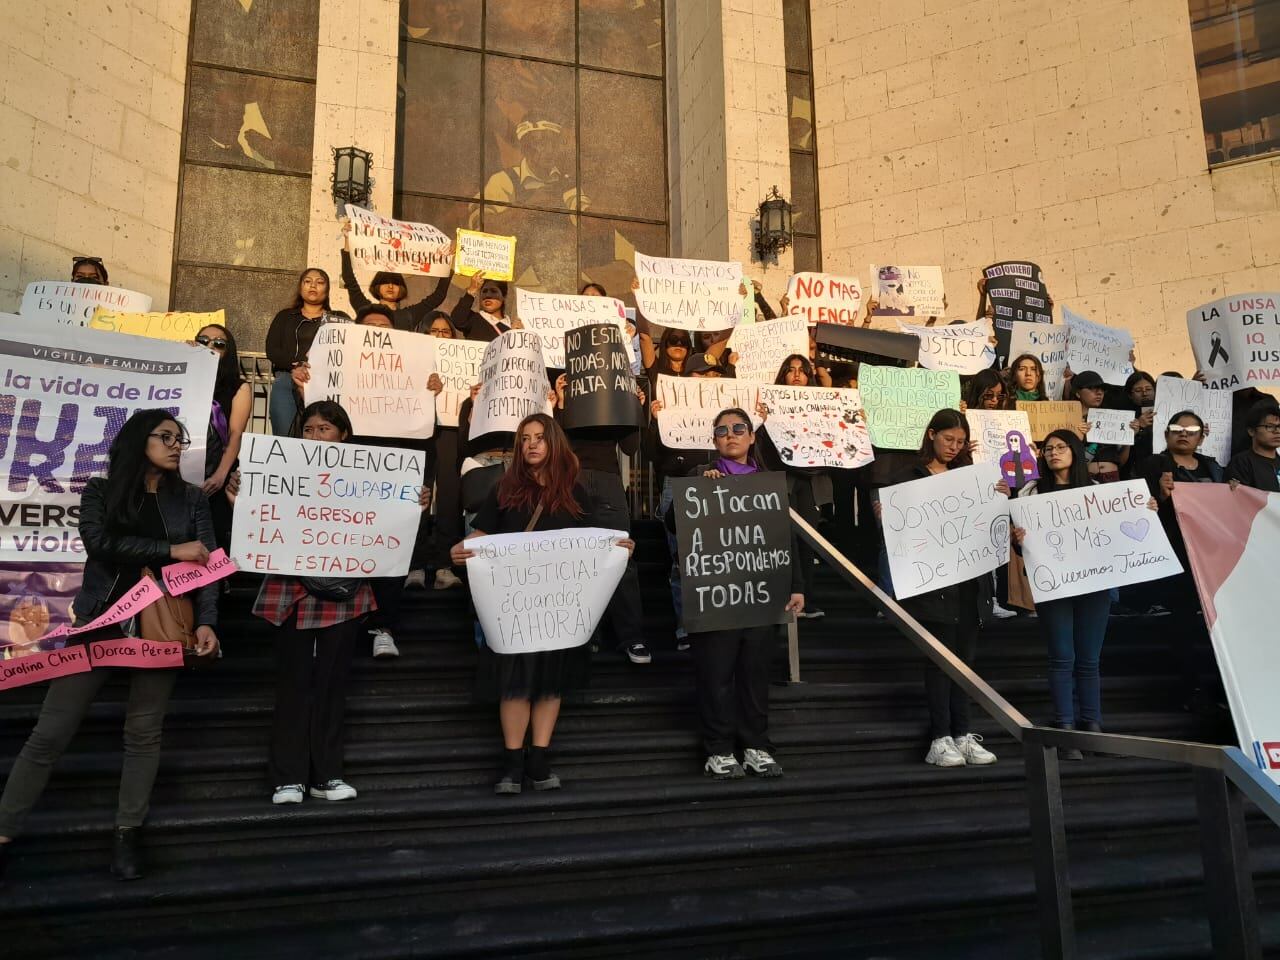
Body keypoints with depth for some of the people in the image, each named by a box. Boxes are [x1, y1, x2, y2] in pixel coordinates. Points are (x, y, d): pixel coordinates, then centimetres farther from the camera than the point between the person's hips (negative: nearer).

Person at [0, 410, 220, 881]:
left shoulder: (191, 499, 9)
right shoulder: (100, 492, 8)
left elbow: (208, 563, 1)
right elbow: (100, 543, -11)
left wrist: (206, 623, -12)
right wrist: (170, 550, -14)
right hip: (100, 622, 0)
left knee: (143, 732, 5)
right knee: (51, 732, 0)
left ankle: (127, 833, 17)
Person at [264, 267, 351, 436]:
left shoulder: (340, 319, 17)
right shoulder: (285, 317, 21)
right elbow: (272, 350, 8)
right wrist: (295, 366, -12)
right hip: (287, 379, 2)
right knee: (283, 436, -10)